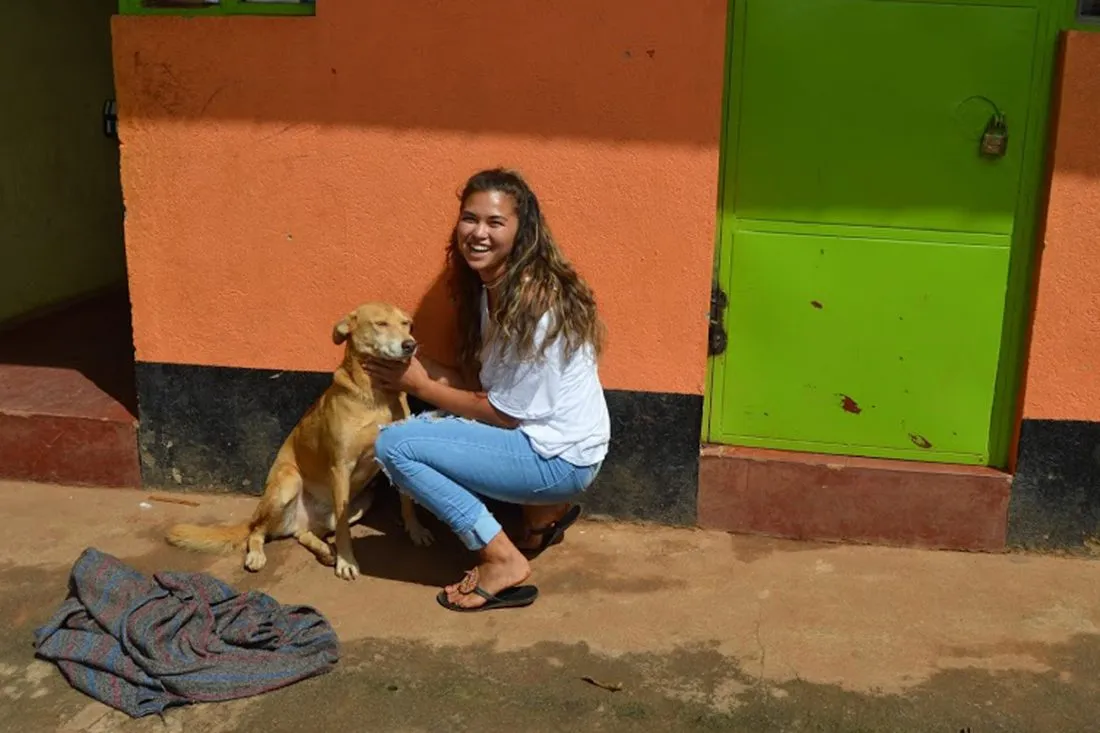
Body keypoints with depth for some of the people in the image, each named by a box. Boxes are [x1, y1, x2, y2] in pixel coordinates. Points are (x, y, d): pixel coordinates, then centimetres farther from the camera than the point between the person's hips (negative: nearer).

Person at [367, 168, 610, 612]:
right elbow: (486, 383, 8)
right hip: (540, 433, 10)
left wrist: (421, 385, -8)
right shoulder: (491, 285, 5)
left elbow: (504, 413, -17)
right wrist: (419, 366, -5)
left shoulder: (531, 302, -23)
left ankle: (503, 561, -7)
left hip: (560, 457, -10)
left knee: (394, 445, -15)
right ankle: (543, 510, 16)